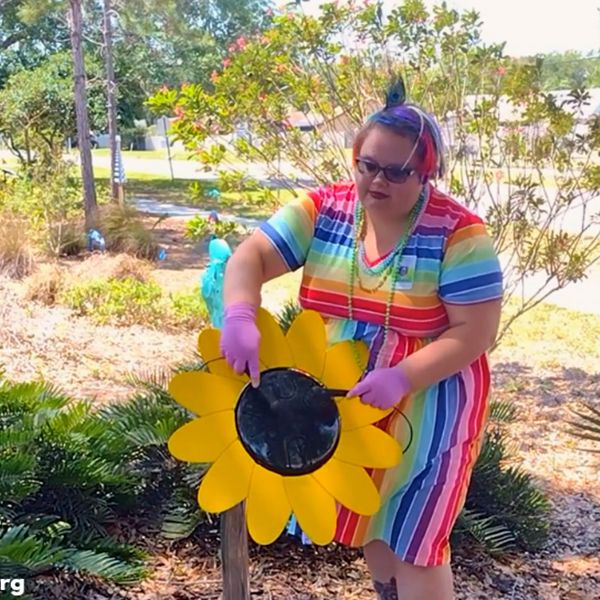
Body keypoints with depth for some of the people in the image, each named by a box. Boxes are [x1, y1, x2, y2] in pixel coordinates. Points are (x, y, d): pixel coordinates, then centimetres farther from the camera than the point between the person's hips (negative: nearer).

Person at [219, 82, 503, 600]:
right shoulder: (324, 209, -6)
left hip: (422, 406, -5)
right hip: (342, 400, 5)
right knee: (368, 518, 23)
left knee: (412, 536, 3)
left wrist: (401, 378, -30)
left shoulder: (458, 233, -17)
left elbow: (476, 330, -18)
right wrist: (240, 316, -32)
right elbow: (251, 256, -12)